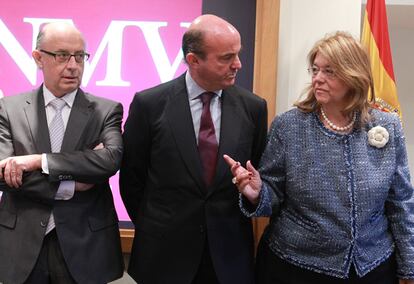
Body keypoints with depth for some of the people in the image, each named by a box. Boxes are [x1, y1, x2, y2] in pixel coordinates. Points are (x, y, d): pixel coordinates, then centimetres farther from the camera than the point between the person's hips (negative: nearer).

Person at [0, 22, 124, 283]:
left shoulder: (106, 110, -2)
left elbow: (111, 159, -19)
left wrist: (39, 160, -21)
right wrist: (68, 186, -16)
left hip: (84, 244, 0)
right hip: (23, 244, 1)